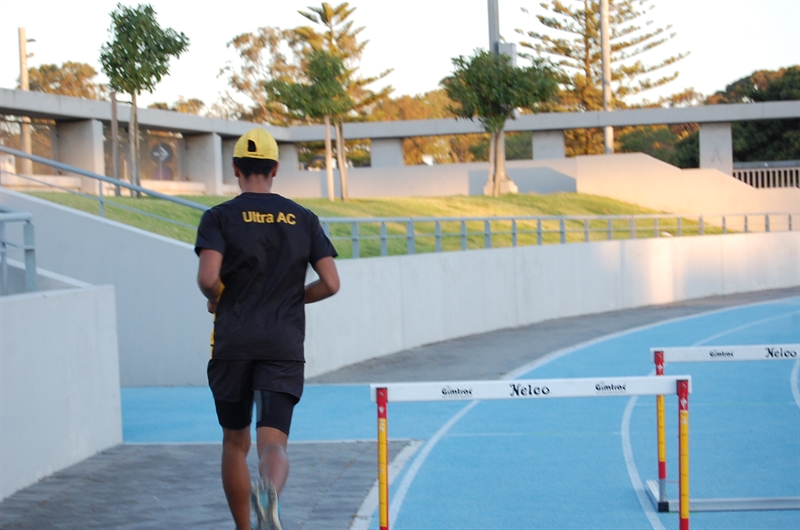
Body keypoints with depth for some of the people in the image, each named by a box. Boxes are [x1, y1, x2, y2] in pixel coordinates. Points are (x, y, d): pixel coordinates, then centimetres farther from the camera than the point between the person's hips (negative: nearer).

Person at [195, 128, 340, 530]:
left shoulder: (219, 217, 0)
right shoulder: (303, 219, 8)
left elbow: (208, 277, -15)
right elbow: (330, 283, 2)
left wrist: (216, 300, 6)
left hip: (233, 345, 0)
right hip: (285, 346, 0)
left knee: (235, 443, 17)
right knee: (273, 443, -8)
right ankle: (269, 491, -42)